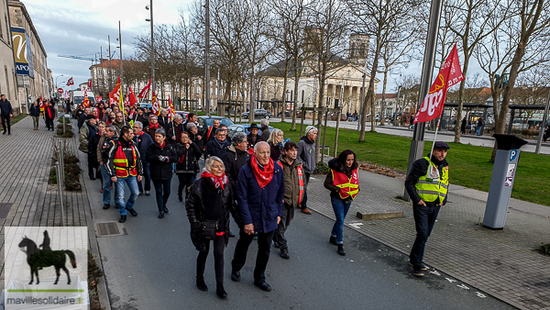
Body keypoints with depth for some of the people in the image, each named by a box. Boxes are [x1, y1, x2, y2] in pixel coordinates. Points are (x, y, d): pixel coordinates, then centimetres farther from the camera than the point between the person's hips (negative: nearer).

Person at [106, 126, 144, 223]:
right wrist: (112, 175, -9)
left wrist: (140, 173, 12)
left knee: (135, 193, 7)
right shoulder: (116, 145, -6)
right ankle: (123, 214, 19)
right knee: (120, 196, 2)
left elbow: (138, 160, 16)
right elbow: (109, 161, -4)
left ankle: (129, 207, 34)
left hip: (132, 175, 4)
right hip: (120, 175, -4)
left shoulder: (132, 145, 9)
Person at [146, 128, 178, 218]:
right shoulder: (152, 147, -1)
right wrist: (158, 158, -23)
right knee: (158, 192, 4)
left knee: (167, 192, 10)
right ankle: (161, 211, 14)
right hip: (156, 173, -1)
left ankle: (164, 205, 39)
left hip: (167, 173, 1)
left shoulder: (169, 147, 2)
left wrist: (168, 158, -18)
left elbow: (176, 158, -1)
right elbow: (148, 157, -11)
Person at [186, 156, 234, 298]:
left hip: (221, 225, 3)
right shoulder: (200, 184, -11)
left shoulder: (226, 184, 2)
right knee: (204, 252, 14)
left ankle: (220, 286, 17)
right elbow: (190, 204, -7)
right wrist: (195, 222, -11)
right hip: (205, 225, -3)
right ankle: (200, 278, 38)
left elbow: (231, 204, 10)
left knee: (219, 254, 6)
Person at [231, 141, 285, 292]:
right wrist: (247, 221, -17)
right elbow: (242, 198, -14)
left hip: (269, 218, 3)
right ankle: (236, 269, 47)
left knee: (265, 249, 14)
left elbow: (280, 194, 7)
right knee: (243, 244, 20)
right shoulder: (246, 171, -16)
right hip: (250, 217, -2)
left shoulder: (277, 169, -6)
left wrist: (278, 213, 7)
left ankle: (259, 278, 35)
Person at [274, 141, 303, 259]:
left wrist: (300, 199, 10)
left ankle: (276, 239, 40)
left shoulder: (299, 166, 7)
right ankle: (283, 247, 11)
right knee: (281, 224, 0)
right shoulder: (278, 165, -12)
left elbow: (301, 183, 16)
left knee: (286, 224, 19)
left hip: (292, 201, 6)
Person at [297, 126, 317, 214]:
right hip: (303, 170, -8)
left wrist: (313, 165, 12)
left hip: (309, 170, 8)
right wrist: (304, 164, -18)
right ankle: (304, 207, 0)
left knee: (303, 187, 15)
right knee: (303, 188, -6)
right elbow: (297, 156, -17)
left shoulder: (313, 144, 13)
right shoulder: (302, 143, -14)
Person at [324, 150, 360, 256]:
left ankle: (333, 237, 37)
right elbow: (327, 184, -12)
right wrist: (338, 190, -21)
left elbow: (356, 182, 16)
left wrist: (356, 190, -3)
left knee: (341, 219, 17)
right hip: (337, 198, -6)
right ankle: (340, 245, 0)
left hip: (349, 199, 6)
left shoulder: (354, 169, 0)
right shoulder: (335, 169, -17)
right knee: (340, 220, -9)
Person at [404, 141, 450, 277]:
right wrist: (416, 199, -14)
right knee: (422, 234, -11)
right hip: (422, 205, -7)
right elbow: (409, 182, -10)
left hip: (435, 207, 7)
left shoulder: (445, 167, 11)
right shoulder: (422, 164, -11)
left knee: (426, 234, 14)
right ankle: (417, 264, 2)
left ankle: (414, 259, 29)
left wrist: (443, 200, 12)